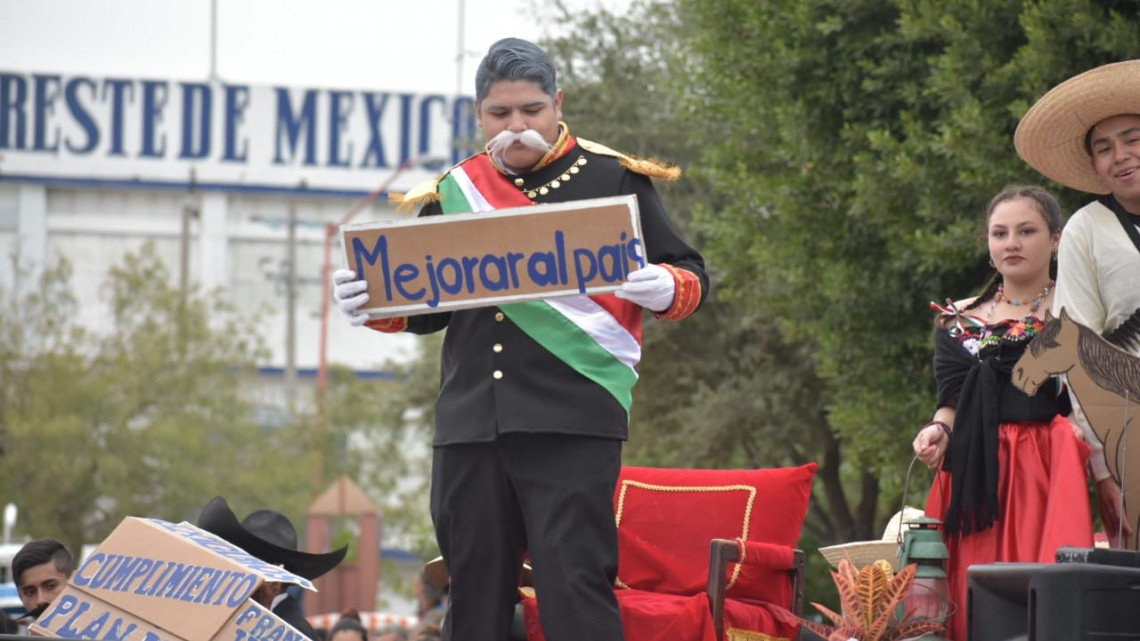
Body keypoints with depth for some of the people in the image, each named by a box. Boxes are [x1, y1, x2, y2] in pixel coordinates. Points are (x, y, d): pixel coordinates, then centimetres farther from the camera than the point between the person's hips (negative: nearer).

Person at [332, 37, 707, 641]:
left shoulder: (610, 178, 4)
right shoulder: (452, 193, 14)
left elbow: (689, 276, 5)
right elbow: (425, 307, 23)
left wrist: (664, 289, -19)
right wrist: (371, 305, 1)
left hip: (573, 421, -4)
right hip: (469, 425, 4)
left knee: (574, 587, -12)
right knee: (475, 590, 8)